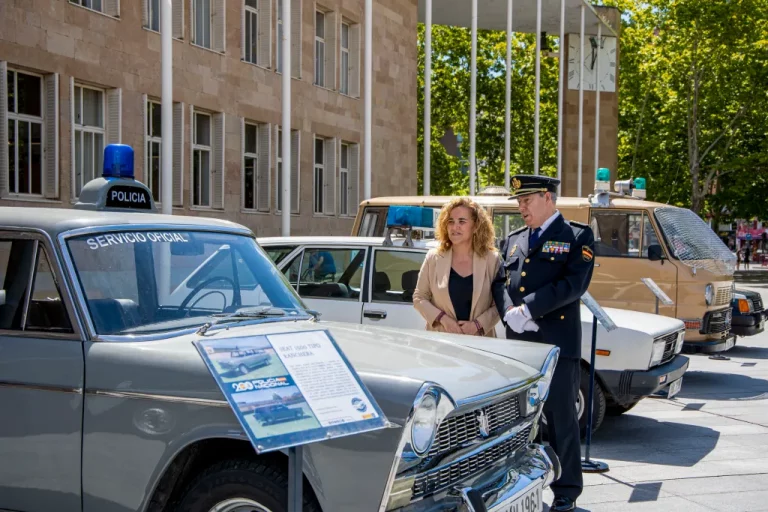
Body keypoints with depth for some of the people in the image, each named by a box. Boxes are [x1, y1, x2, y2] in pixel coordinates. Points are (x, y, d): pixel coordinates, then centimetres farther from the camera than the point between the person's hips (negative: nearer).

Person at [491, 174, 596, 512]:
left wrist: (528, 309, -16)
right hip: (517, 343, 5)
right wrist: (510, 314, -10)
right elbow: (500, 282, 11)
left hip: (557, 344, -5)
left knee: (561, 418, 1)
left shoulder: (577, 237, 1)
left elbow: (574, 283, -12)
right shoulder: (513, 241, 18)